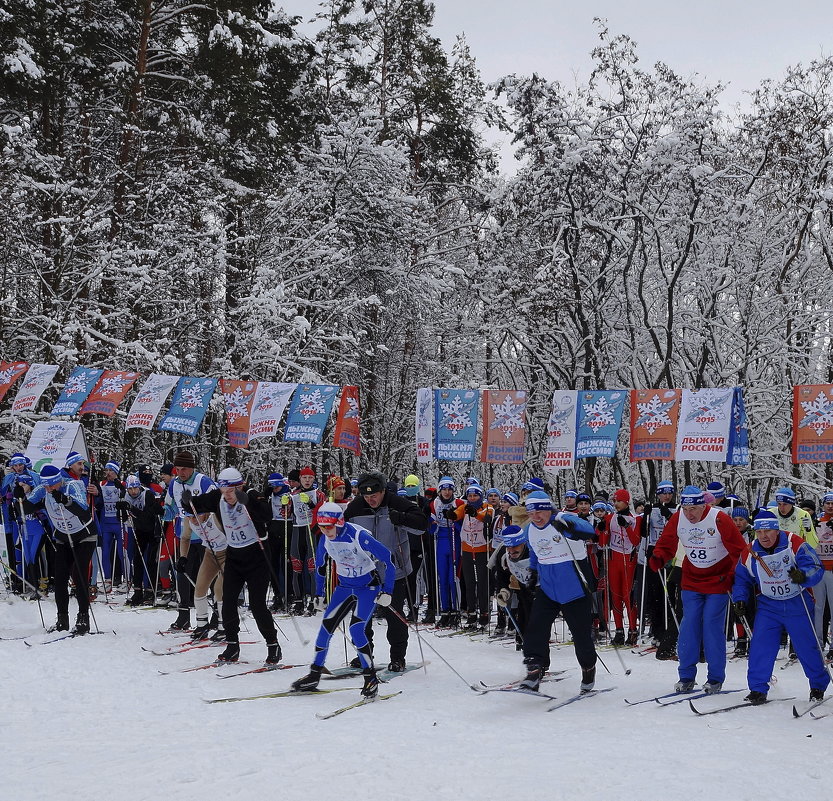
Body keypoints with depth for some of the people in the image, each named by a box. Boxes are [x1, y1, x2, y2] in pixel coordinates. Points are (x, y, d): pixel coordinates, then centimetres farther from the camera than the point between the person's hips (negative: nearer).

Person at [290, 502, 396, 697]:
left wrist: (386, 592, -22)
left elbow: (388, 559, -24)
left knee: (356, 630, -20)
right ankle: (314, 675, 11)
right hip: (344, 586, 6)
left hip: (368, 587, -6)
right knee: (326, 626, -3)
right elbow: (320, 565, 12)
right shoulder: (325, 540, -8)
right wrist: (319, 595, 15)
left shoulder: (359, 536, -28)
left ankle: (371, 677, -7)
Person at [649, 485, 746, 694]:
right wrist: (658, 558, -18)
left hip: (718, 581, -4)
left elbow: (739, 550, -11)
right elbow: (666, 545, 3)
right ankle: (686, 677, 6)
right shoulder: (677, 519, -7)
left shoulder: (720, 520, -18)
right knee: (689, 624, -2)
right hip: (691, 581, 4)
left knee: (712, 625, -7)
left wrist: (734, 576, -15)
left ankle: (715, 678, 5)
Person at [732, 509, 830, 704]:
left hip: (798, 606, -2)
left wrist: (803, 576, -43)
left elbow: (816, 568, -22)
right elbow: (741, 580, 8)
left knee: (807, 647, 6)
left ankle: (819, 686, 29)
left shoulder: (795, 545, -17)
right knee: (760, 646, -11)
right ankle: (758, 689, -2)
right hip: (768, 607, 2)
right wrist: (740, 600, -7)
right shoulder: (749, 554, -5)